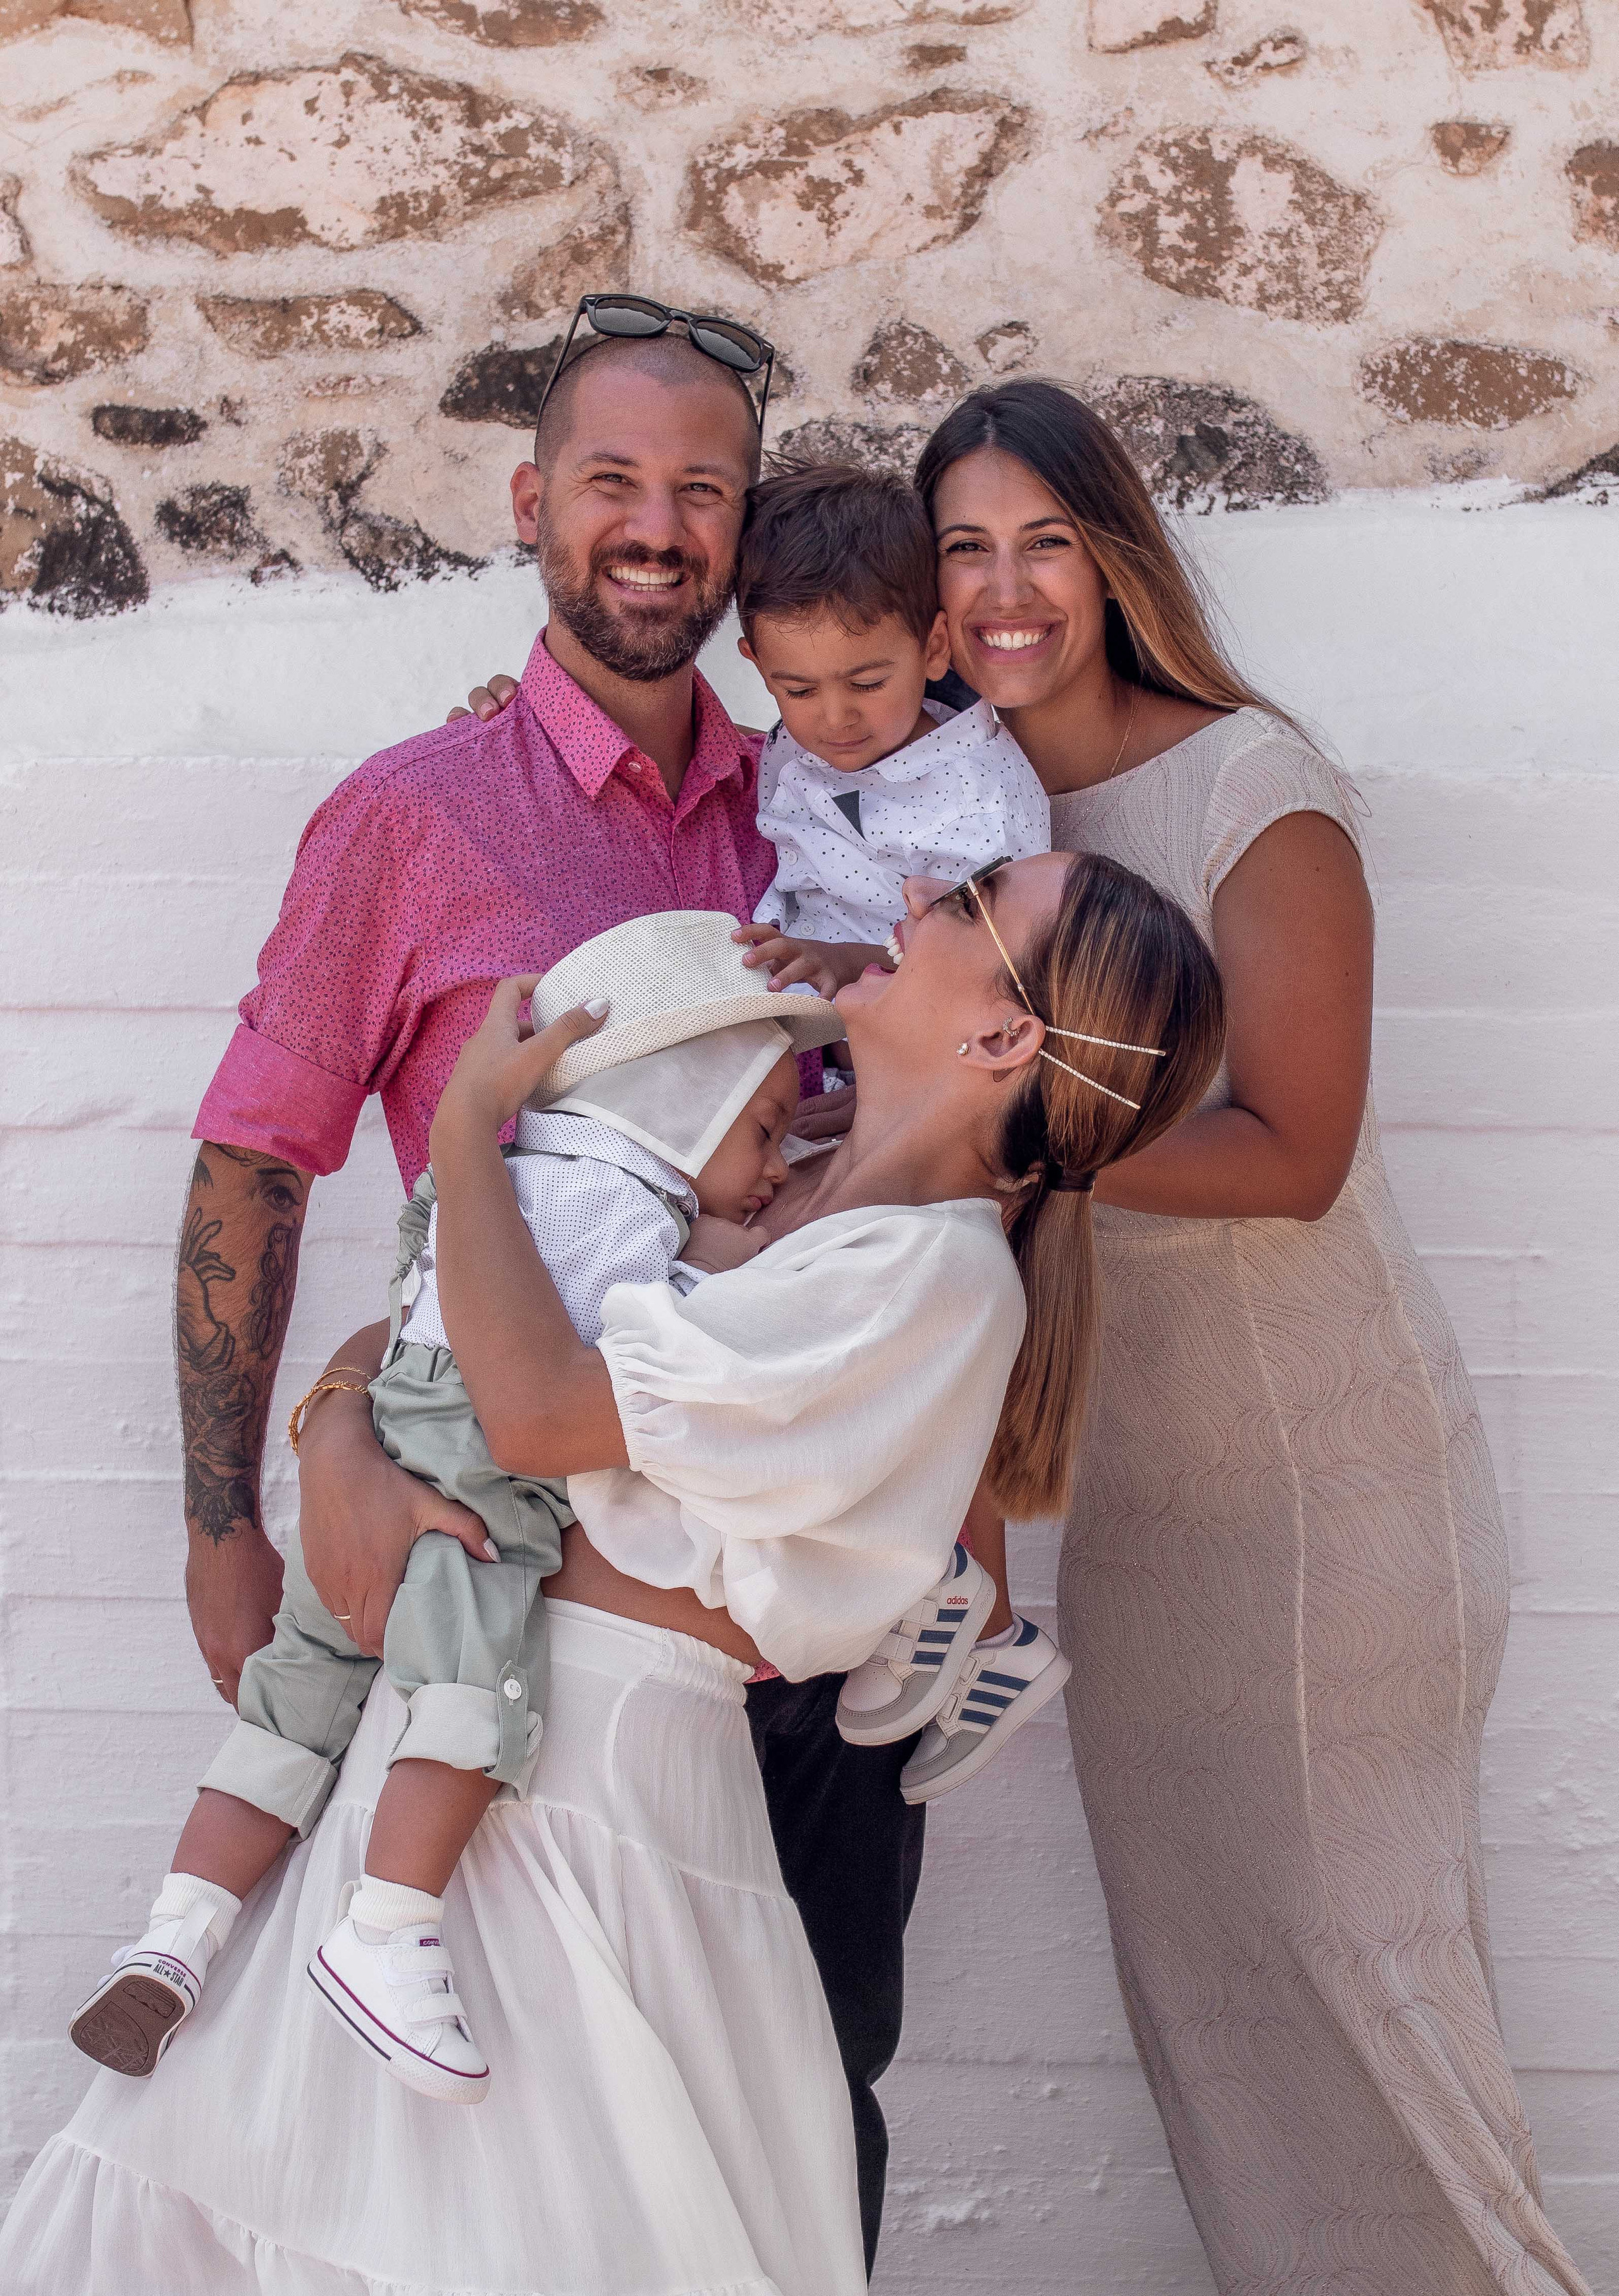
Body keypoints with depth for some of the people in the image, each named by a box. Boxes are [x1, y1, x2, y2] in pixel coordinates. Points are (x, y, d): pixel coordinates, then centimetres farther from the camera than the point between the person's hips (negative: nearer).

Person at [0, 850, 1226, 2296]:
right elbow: (406, 1333, 16)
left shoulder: (936, 1272, -13)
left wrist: (474, 1117, -7)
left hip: (603, 1763, -7)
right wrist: (338, 1443, -6)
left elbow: (539, 1407, -20)